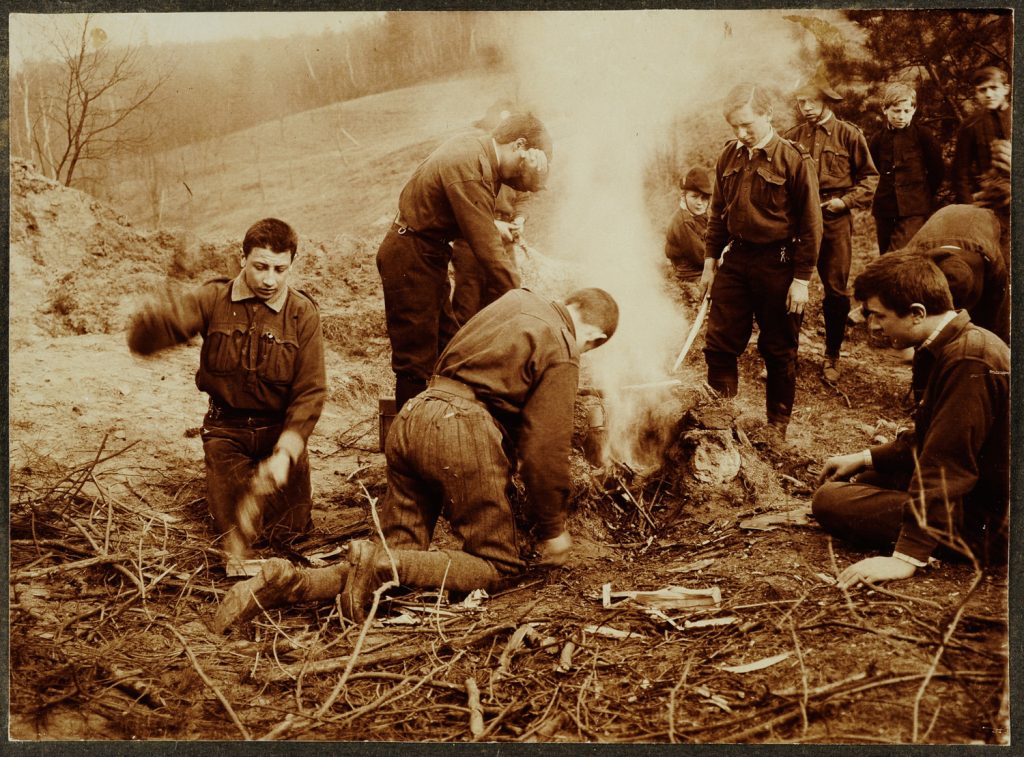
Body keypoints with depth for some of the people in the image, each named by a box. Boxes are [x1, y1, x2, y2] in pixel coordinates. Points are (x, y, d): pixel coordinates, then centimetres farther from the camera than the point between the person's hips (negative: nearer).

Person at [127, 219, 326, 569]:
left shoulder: (303, 313, -9)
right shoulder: (214, 300, -7)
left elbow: (311, 391, -11)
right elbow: (141, 340, -15)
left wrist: (285, 453, -23)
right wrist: (158, 316, -40)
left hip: (280, 428, 0)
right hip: (226, 427, 0)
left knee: (289, 529, -2)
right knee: (233, 524, -17)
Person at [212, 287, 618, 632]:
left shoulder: (516, 299, 20)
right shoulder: (560, 354, -2)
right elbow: (546, 447, -5)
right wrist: (552, 530, 8)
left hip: (411, 417, 8)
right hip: (463, 433, -8)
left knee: (401, 557, 13)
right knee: (498, 565, 5)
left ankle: (292, 582, -8)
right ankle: (380, 562, -16)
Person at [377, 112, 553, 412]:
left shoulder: (475, 145, 5)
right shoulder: (470, 170, -26)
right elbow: (486, 247, -27)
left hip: (429, 254, 11)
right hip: (410, 260, -11)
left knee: (447, 350, 16)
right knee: (416, 363, -5)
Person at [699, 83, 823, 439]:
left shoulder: (794, 161, -11)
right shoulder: (729, 157, 4)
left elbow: (810, 225, -10)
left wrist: (802, 278, -11)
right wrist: (711, 260, 10)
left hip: (777, 264, -5)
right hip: (735, 260, 5)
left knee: (779, 352, 8)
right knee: (718, 344, 5)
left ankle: (778, 425, 24)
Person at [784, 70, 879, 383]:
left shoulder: (848, 134, 0)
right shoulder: (793, 137, 5)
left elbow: (870, 176, 3)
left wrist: (845, 201, -10)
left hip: (835, 220, -1)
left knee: (836, 290, 5)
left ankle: (832, 357, 17)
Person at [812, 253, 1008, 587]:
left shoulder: (968, 361, -26)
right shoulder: (946, 350, 7)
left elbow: (947, 464, -30)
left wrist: (906, 557, -30)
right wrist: (864, 459, 15)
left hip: (987, 522, -10)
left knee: (829, 500, -13)